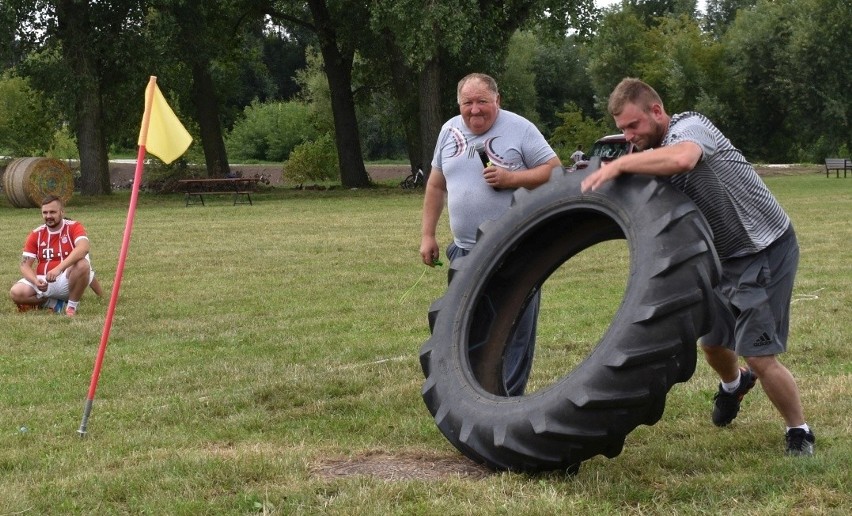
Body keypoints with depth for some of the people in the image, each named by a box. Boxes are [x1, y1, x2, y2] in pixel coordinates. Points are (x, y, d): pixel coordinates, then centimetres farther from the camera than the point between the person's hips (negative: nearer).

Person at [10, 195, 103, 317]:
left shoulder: (74, 227, -5)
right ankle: (56, 304, -4)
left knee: (82, 264, -34)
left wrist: (58, 269, -40)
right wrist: (36, 281, -22)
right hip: (43, 281, 3)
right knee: (16, 293, -23)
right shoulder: (36, 234, 5)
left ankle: (72, 306, -15)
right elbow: (25, 265, 1)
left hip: (67, 280, -3)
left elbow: (83, 248, -27)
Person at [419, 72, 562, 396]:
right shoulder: (450, 131, 9)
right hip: (465, 252, 5)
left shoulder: (519, 129, -6)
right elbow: (436, 185, 16)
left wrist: (511, 178, -18)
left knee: (515, 330, -1)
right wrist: (428, 234, 13)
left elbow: (554, 171, -6)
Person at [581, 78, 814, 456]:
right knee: (713, 342, 20)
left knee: (759, 355, -12)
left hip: (765, 250, -9)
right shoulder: (652, 154, 5)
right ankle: (734, 384, 54)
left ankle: (799, 432, 8)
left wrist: (620, 165, -41)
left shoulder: (689, 126, -21)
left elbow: (681, 159, -46)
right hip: (723, 254, 9)